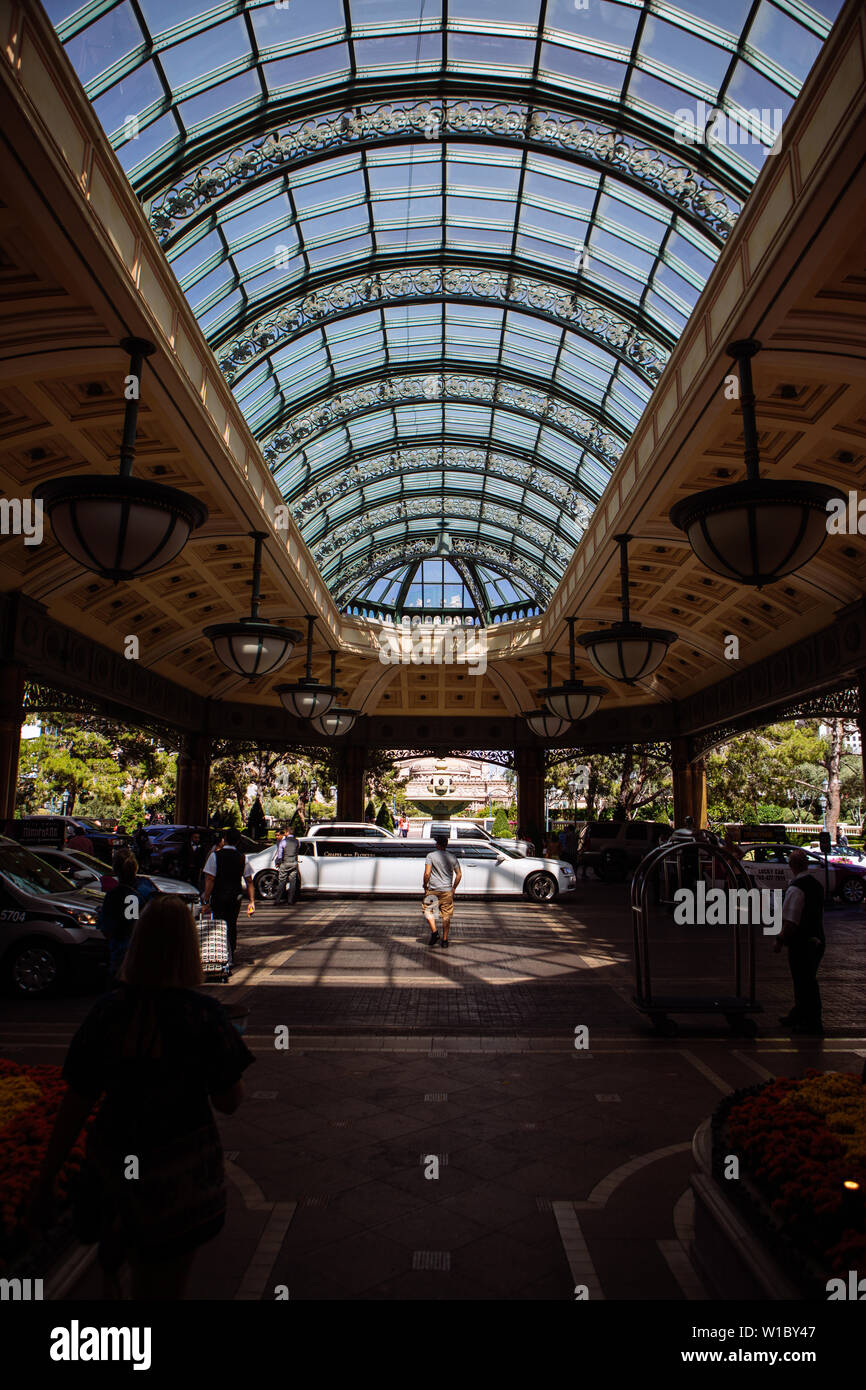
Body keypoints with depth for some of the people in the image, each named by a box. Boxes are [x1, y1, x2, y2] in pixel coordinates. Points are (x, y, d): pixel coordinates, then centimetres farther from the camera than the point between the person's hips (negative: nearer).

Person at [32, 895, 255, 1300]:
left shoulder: (107, 1012, -12)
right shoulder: (204, 1016, -20)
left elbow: (75, 1103, -7)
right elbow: (229, 1102, -11)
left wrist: (47, 1176, 4)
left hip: (113, 1165, 3)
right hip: (180, 1171, -3)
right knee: (162, 1287, 17)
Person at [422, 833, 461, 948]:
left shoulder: (431, 856, -8)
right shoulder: (452, 858, 4)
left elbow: (427, 874, -14)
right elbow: (459, 874, 6)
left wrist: (425, 887, -2)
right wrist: (454, 888, 16)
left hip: (433, 890, -3)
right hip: (447, 891, 3)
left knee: (427, 909, 14)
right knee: (446, 915, 10)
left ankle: (434, 932, -2)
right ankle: (444, 940, 12)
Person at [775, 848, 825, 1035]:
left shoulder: (795, 888, -20)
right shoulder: (817, 885, 7)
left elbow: (791, 921, -24)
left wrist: (780, 940, -14)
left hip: (801, 943, -9)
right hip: (817, 940, 9)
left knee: (803, 982, 2)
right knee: (808, 981, 19)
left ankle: (813, 1024, 10)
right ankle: (799, 1014, 34)